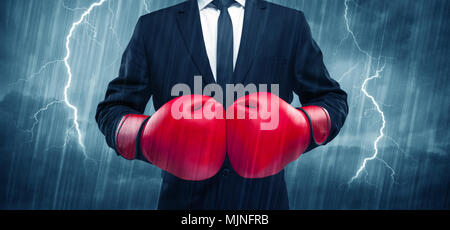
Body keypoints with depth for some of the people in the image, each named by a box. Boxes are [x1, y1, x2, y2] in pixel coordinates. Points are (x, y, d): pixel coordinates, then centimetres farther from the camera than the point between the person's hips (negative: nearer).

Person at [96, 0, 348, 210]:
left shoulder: (292, 24, 4)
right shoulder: (152, 27, 3)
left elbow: (333, 99, 8)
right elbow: (112, 109, 5)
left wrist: (302, 128, -13)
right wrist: (146, 136, -17)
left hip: (263, 199, 1)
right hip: (185, 199, 0)